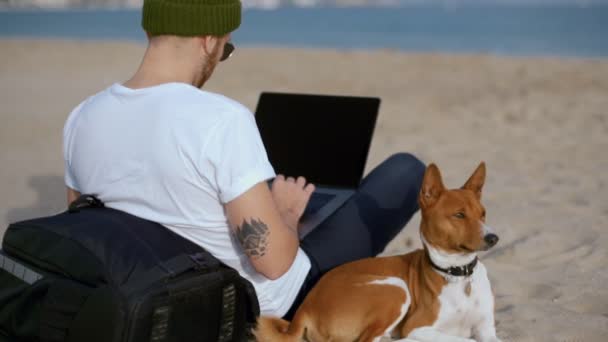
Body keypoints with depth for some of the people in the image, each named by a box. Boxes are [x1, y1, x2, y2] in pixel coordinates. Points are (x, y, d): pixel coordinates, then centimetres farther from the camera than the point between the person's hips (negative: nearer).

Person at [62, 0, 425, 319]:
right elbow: (274, 260, -30)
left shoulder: (83, 119, -11)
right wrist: (287, 212, -6)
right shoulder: (223, 121, -31)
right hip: (267, 308, -6)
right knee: (406, 172, 9)